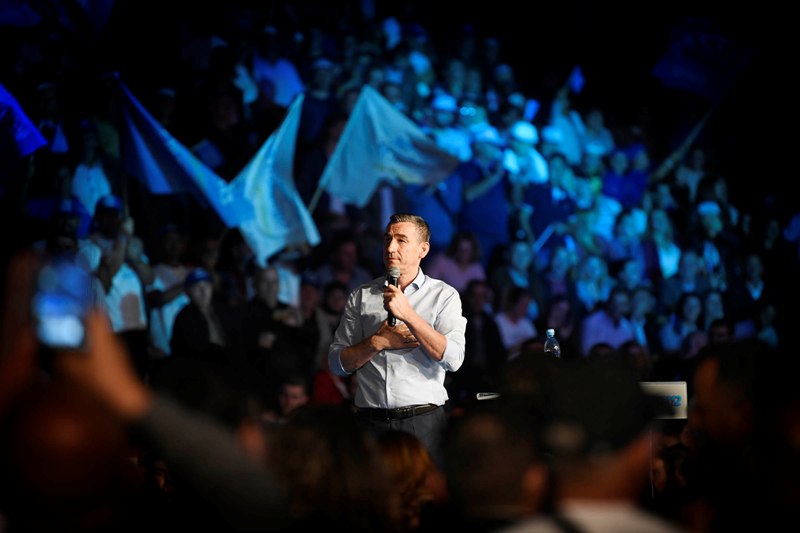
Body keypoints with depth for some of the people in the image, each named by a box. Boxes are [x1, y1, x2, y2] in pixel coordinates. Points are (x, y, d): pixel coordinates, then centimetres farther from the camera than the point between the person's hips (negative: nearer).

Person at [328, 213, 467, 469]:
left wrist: (408, 315, -14)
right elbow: (337, 363, 7)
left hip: (423, 421, -2)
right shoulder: (361, 296, 10)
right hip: (371, 421, 2)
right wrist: (378, 342, -7)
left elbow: (453, 359, -10)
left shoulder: (444, 295, 3)